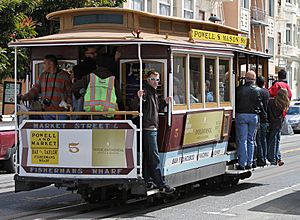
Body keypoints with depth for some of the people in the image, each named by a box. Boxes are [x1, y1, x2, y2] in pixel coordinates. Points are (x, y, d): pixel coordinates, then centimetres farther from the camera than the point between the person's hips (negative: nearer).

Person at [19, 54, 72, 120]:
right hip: (46, 112, 4)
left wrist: (68, 103, -14)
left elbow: (69, 92, 0)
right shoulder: (42, 76, 13)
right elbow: (35, 90, 11)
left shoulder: (64, 76, 0)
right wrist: (24, 97, -2)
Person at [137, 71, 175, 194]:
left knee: (147, 156, 14)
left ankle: (147, 181, 20)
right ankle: (161, 185, -10)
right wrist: (139, 98, -48)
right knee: (154, 157, -10)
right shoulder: (146, 92, -12)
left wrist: (165, 103, 14)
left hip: (152, 128, 10)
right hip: (148, 129, -10)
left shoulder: (154, 94, 19)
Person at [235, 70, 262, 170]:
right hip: (254, 116, 2)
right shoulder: (258, 90, -1)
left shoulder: (239, 89, -5)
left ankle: (242, 163, -4)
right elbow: (261, 105, 1)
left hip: (241, 115, -2)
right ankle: (249, 163, 12)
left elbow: (235, 102, 1)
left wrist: (235, 114, 13)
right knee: (251, 140, 11)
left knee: (242, 140, 0)